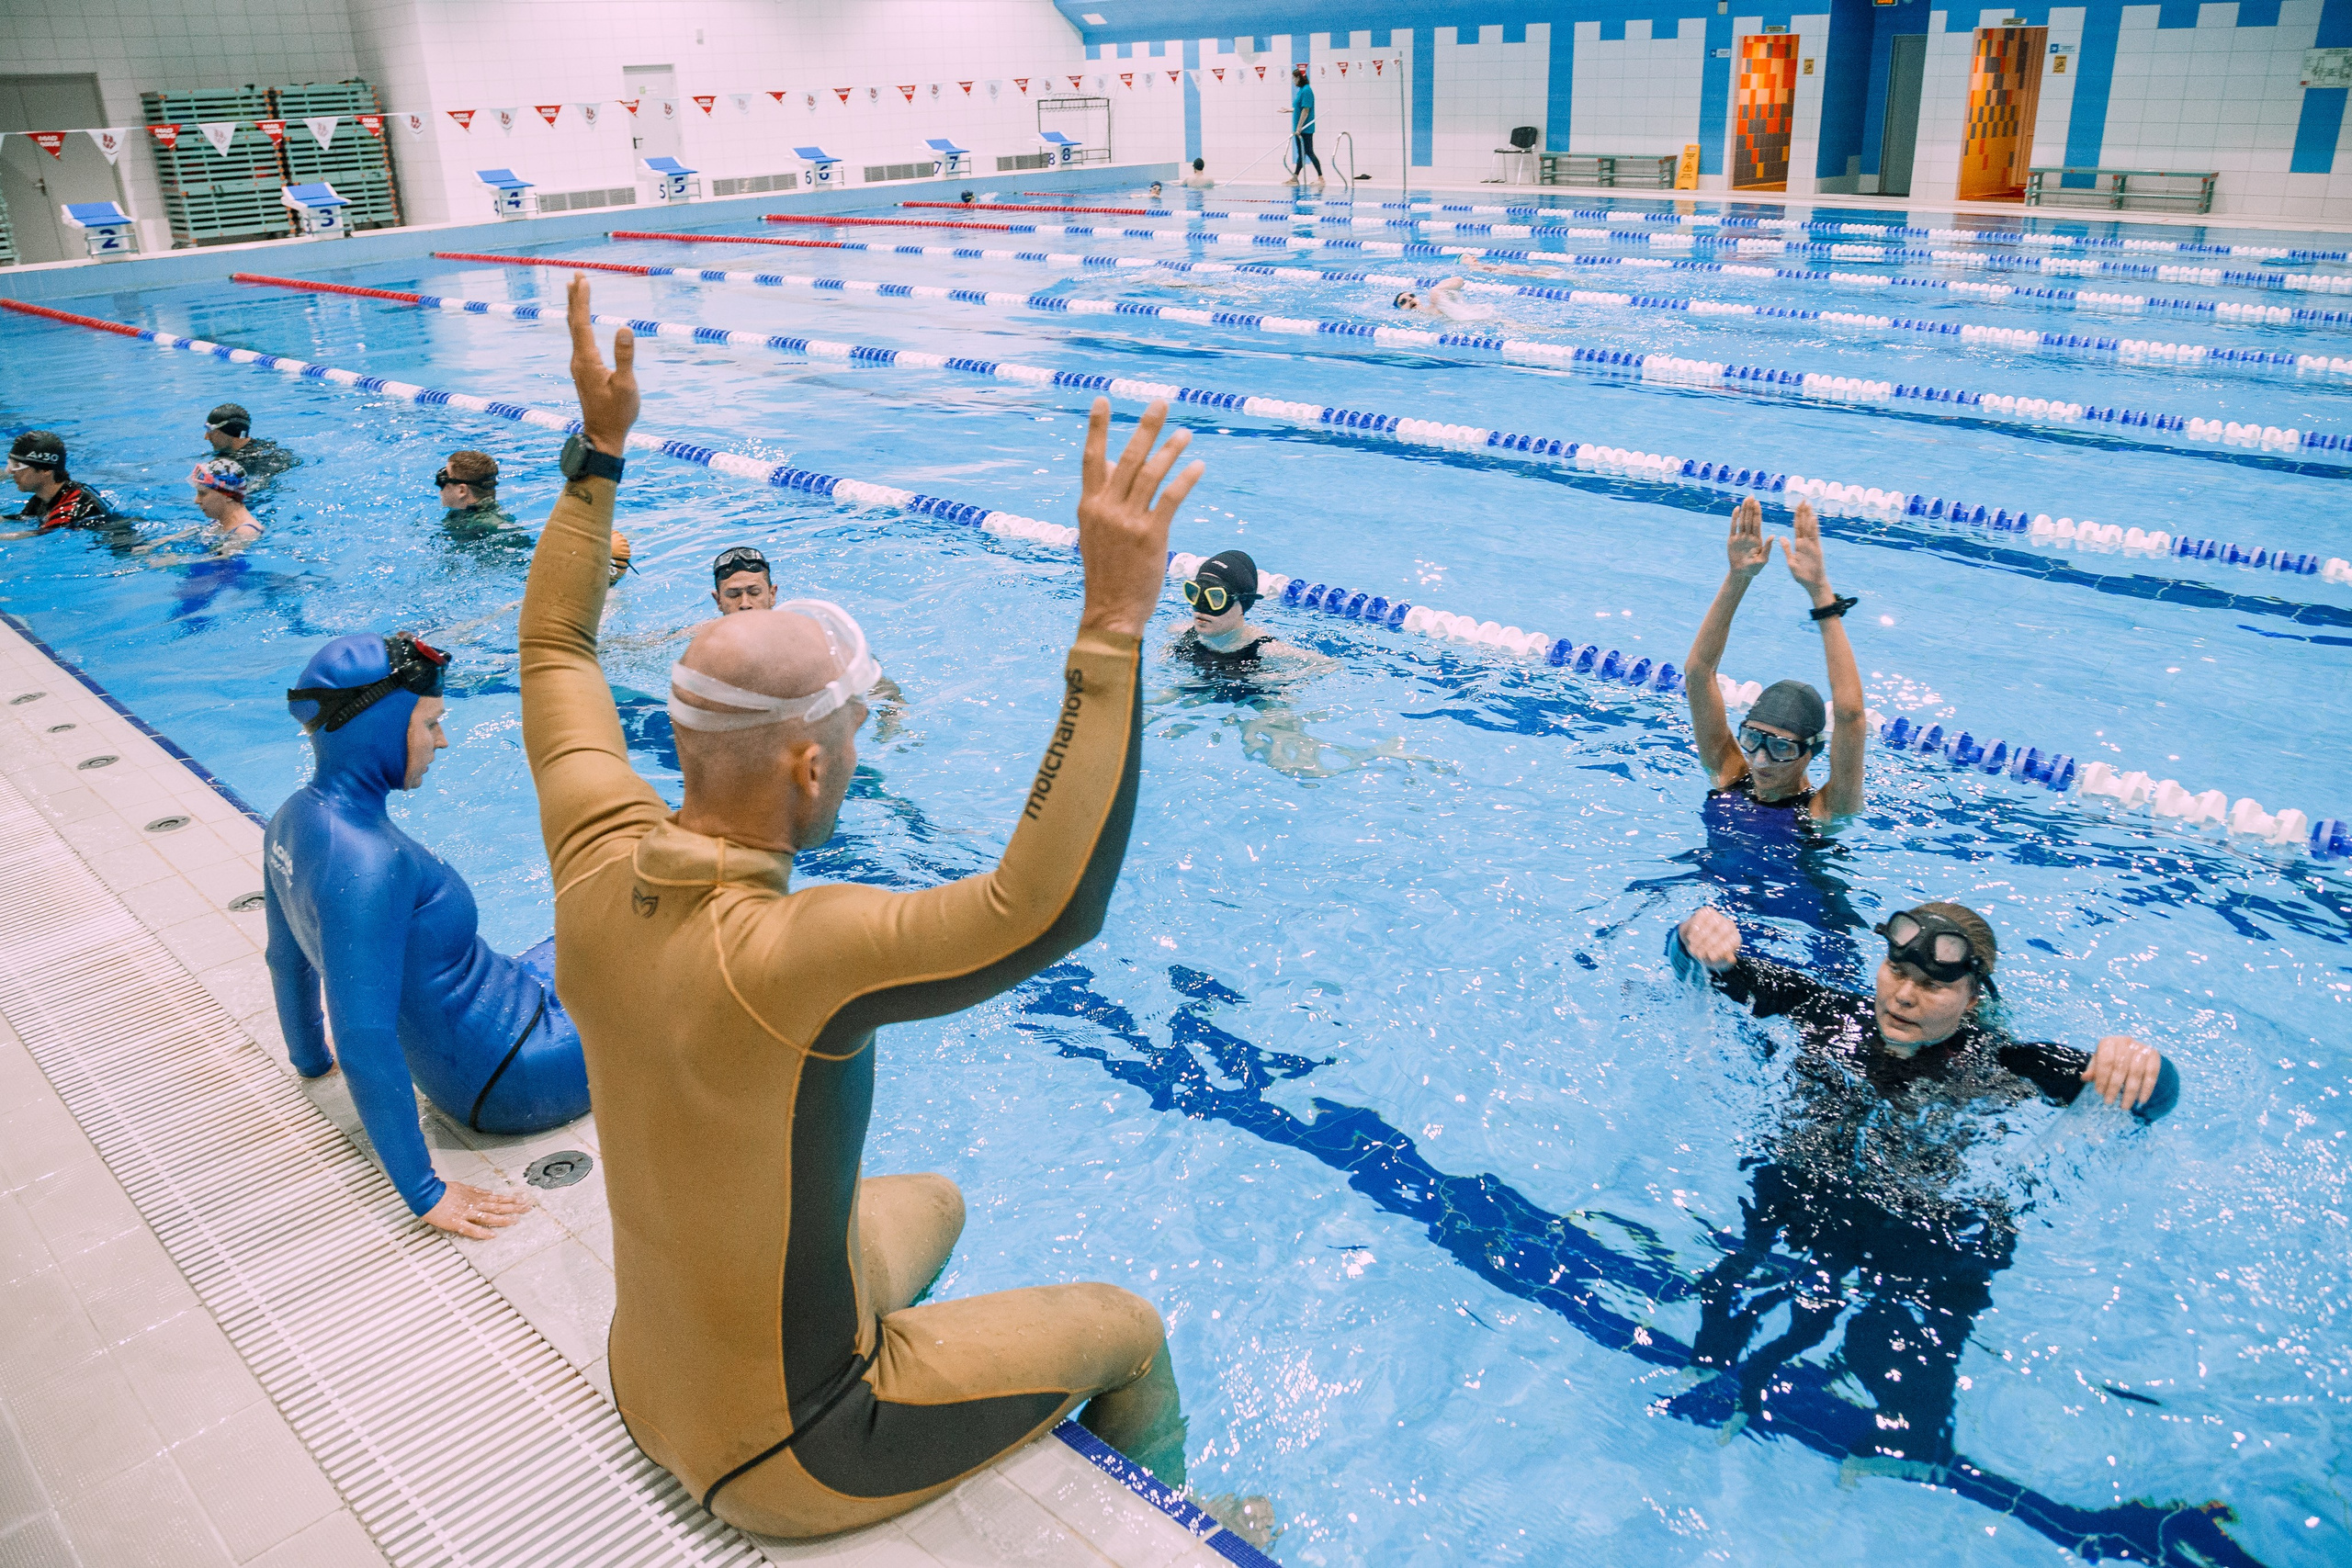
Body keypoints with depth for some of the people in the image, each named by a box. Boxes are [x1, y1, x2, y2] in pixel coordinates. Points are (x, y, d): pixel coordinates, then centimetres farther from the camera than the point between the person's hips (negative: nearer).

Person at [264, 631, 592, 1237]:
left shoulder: (294, 818, -5)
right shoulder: (367, 863, -33)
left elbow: (286, 959, 10)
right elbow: (364, 1045, -31)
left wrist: (311, 1057, 27)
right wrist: (424, 1193, -25)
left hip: (452, 1068, 8)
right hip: (512, 1079, -8)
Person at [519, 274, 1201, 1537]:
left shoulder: (598, 857, -16)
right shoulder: (784, 956, -40)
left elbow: (555, 646, 0)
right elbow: (1047, 904, -48)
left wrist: (599, 452, 3)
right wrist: (1113, 621, -48)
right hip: (780, 1460, -7)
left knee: (933, 1203, 31)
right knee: (1127, 1330, 11)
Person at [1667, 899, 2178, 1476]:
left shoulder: (2001, 1063, -5)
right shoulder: (1832, 1016, 0)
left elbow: (2156, 1094, -10)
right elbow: (1715, 973, 4)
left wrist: (2138, 1065, -35)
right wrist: (1697, 937, -21)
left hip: (1934, 1247, -2)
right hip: (1801, 1206, 2)